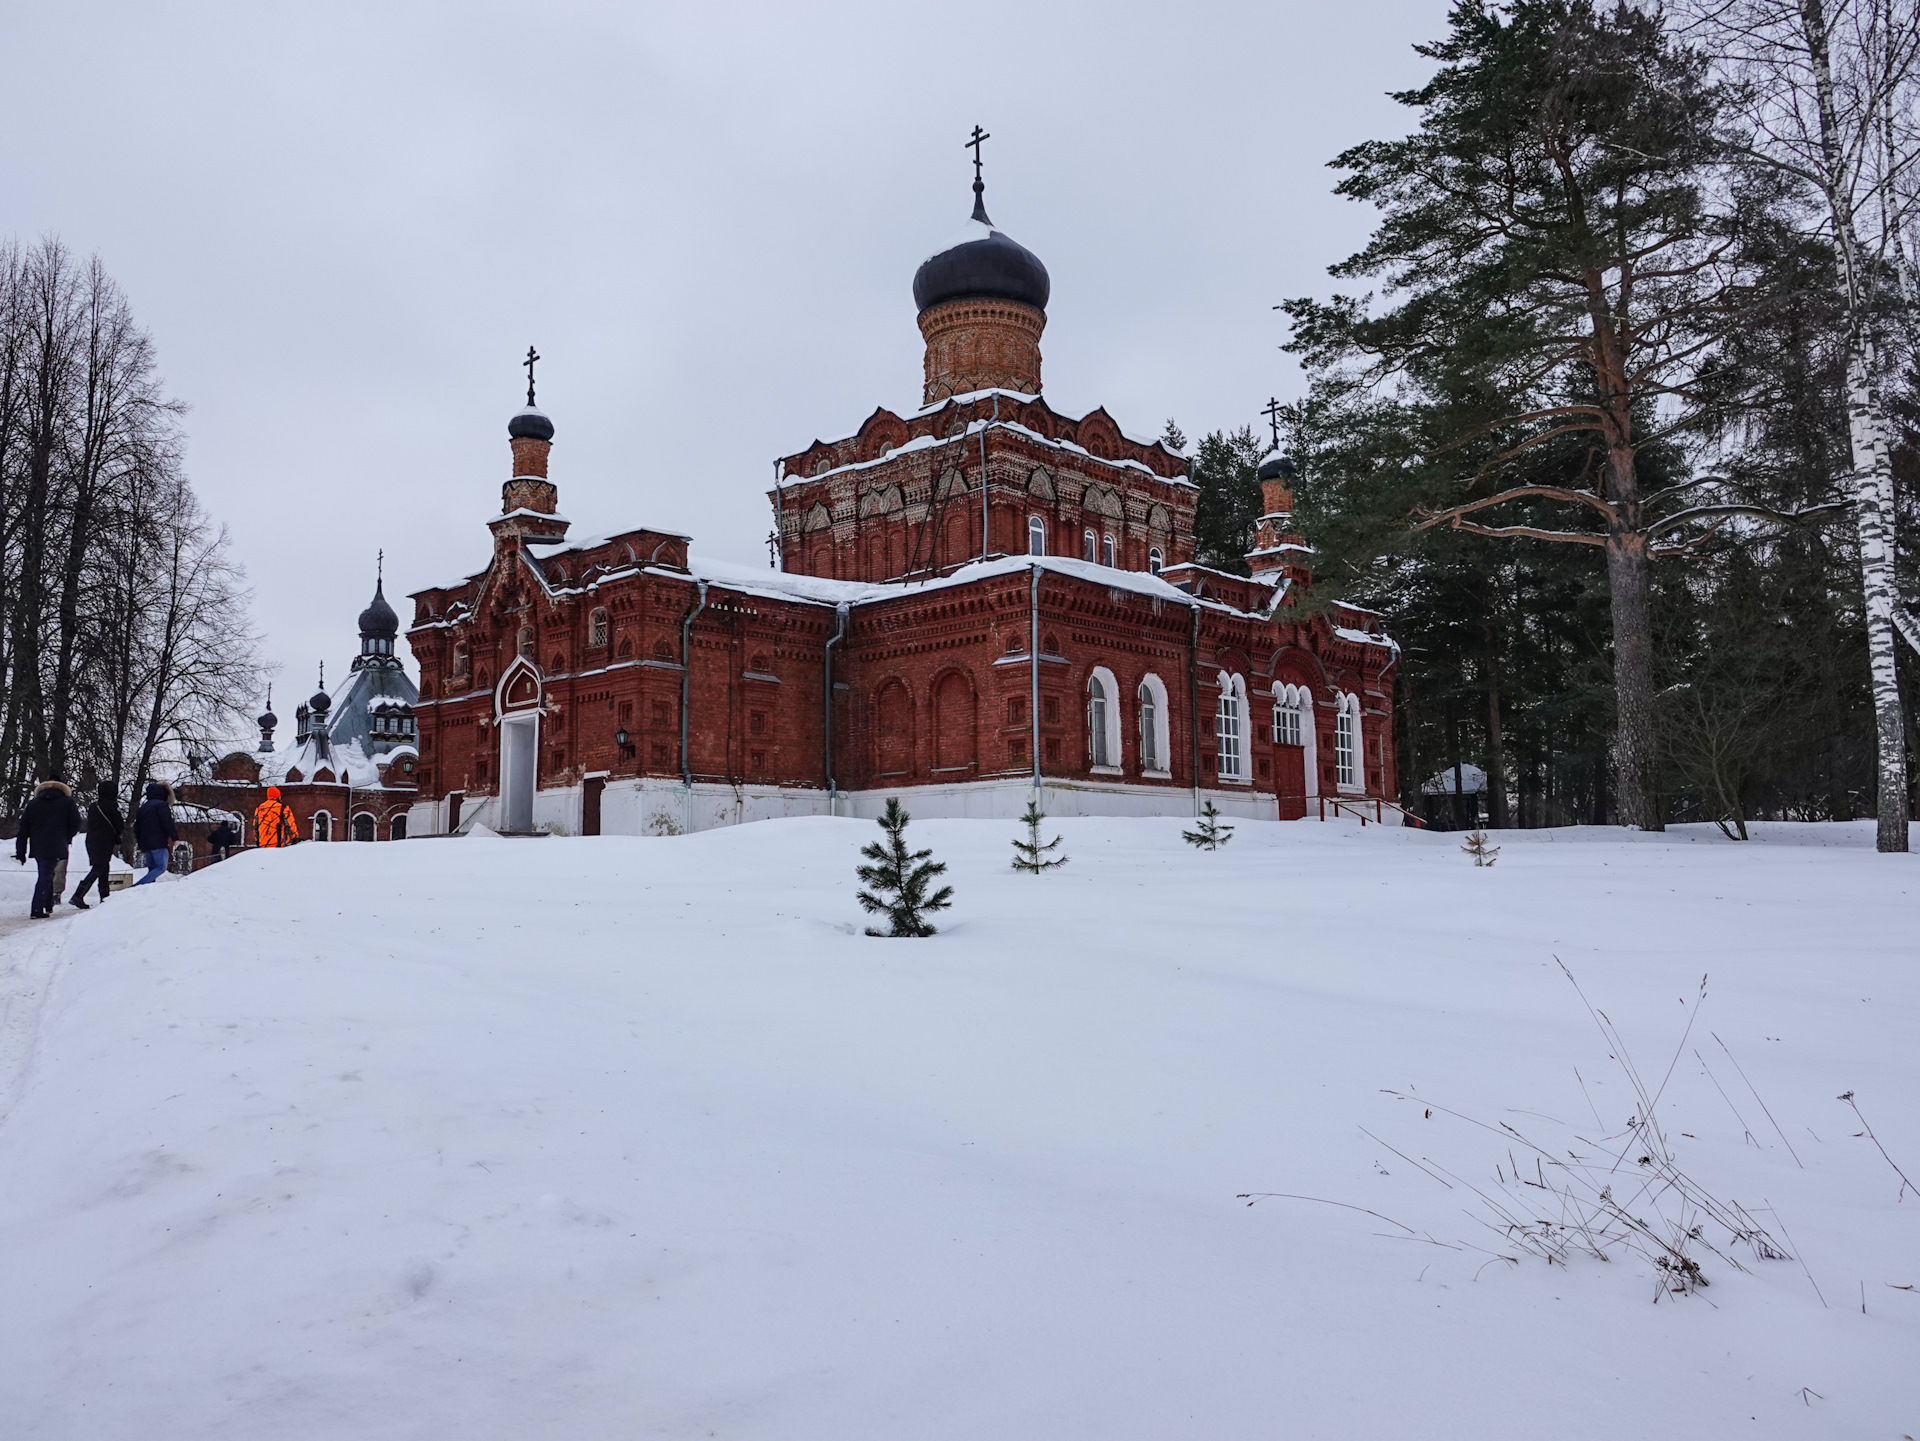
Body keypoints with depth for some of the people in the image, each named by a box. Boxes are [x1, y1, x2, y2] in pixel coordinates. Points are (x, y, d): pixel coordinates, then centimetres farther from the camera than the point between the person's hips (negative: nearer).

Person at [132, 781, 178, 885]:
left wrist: (141, 845, 27)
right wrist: (175, 837, -8)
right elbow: (168, 823, -14)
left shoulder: (143, 807, 22)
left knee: (152, 869, 11)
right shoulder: (161, 805, -4)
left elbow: (136, 827, 24)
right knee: (161, 867, -10)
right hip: (159, 843, -8)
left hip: (146, 844, 8)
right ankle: (138, 885, -26)